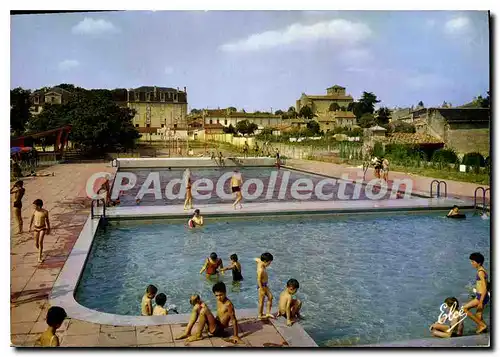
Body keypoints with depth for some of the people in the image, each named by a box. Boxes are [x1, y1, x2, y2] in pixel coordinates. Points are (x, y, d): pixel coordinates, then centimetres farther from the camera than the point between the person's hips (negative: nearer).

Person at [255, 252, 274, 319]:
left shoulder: (259, 262, -2)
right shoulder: (261, 270, -28)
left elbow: (256, 259, 21)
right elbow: (259, 280, -27)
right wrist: (261, 290, -24)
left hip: (265, 285, 10)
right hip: (262, 286, -10)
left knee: (270, 297, 10)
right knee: (262, 301, 4)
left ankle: (268, 313, 16)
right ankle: (260, 315, 19)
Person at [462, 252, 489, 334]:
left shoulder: (480, 272, -19)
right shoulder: (481, 270, 11)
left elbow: (485, 288, -22)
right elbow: (486, 285, 21)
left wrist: (480, 302, -22)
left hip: (481, 297, -10)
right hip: (480, 296, 10)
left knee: (465, 308, -5)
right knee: (478, 316, 13)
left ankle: (482, 325, 1)